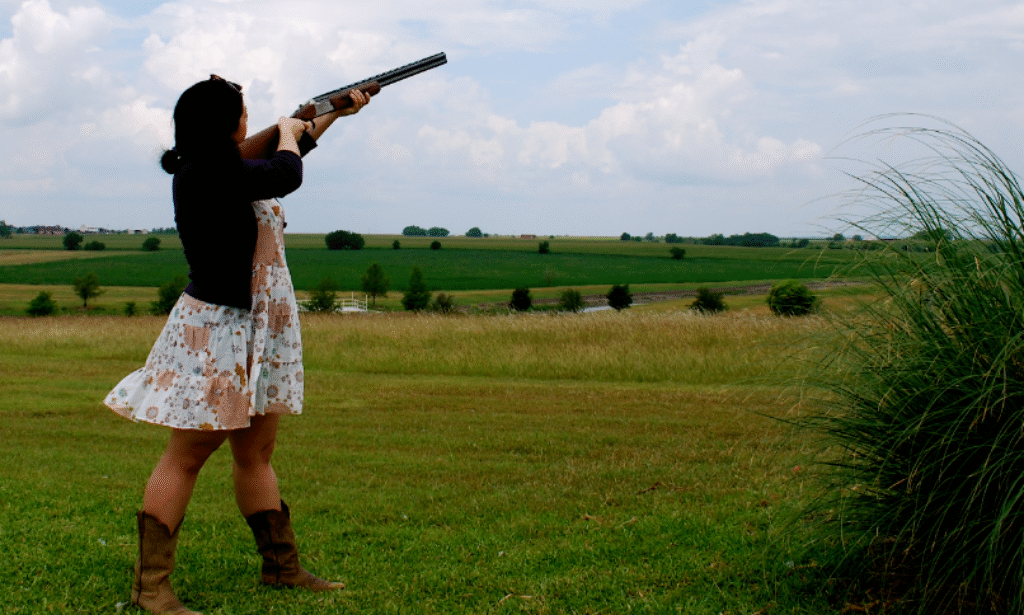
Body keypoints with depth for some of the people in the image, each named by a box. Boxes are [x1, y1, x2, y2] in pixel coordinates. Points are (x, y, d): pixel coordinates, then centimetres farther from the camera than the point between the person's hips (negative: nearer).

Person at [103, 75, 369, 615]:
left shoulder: (224, 167, 10)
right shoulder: (203, 175, -18)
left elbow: (295, 148, 27)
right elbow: (286, 175, -20)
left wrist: (335, 113, 27)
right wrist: (287, 129, 0)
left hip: (256, 331, 9)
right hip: (215, 330, -9)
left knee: (256, 453, 13)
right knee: (187, 457, -5)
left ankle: (282, 566, 20)